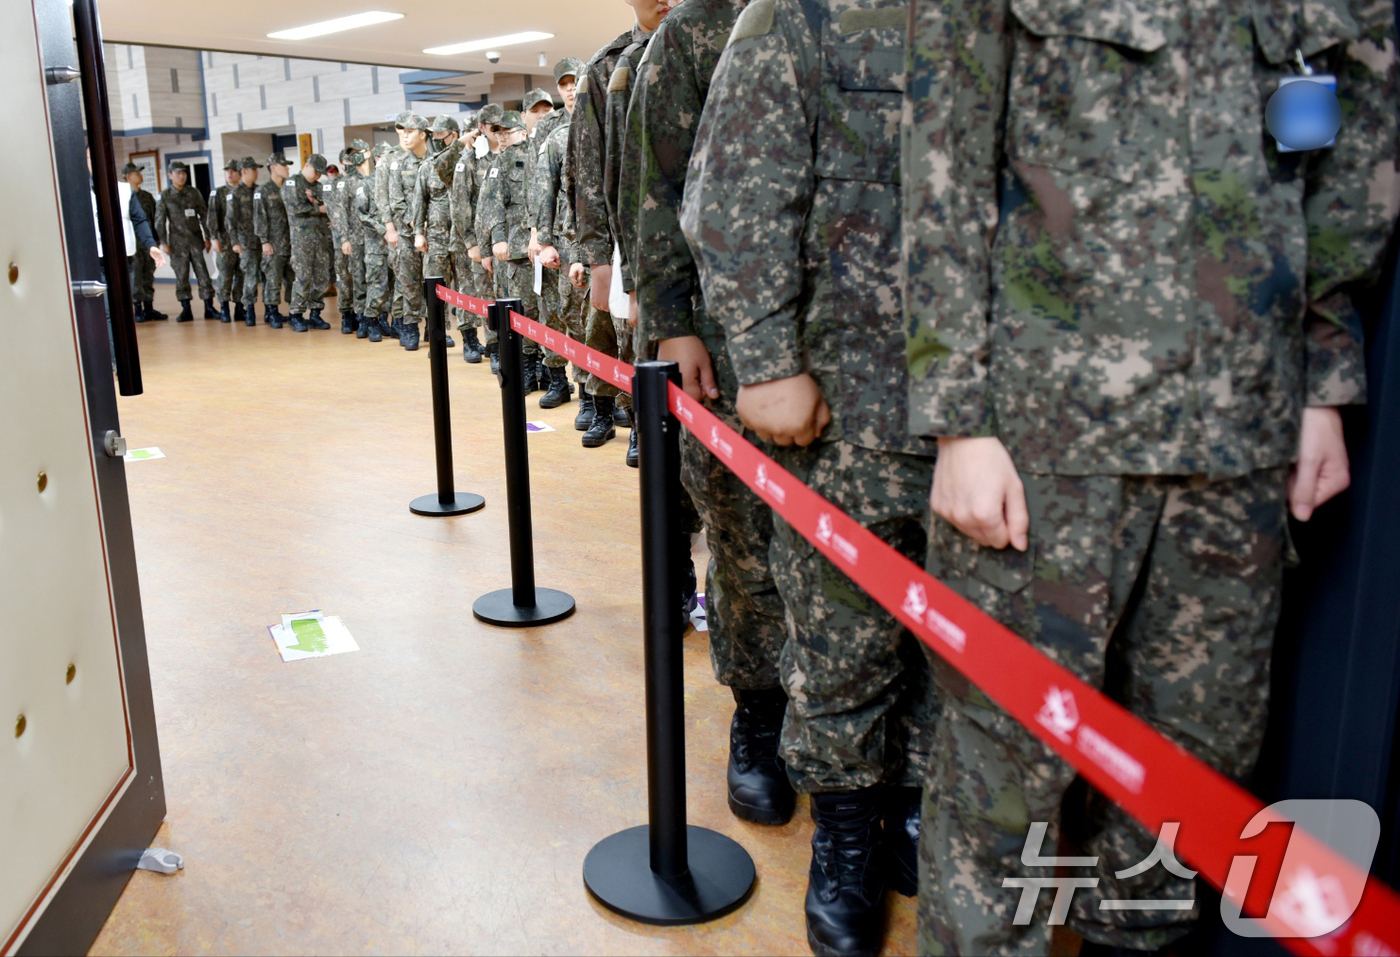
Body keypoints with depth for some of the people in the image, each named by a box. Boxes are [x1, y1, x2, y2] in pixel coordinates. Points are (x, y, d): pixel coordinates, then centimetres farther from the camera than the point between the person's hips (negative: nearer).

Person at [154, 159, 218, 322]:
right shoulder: (165, 195, 3)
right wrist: (163, 242, -2)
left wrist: (207, 237, 6)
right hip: (177, 241, -1)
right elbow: (160, 220, 3)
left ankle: (209, 308, 2)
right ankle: (186, 310, 7)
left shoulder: (193, 192, 7)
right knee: (181, 276, 1)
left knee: (203, 273, -3)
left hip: (196, 238, 1)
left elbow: (204, 215, 11)